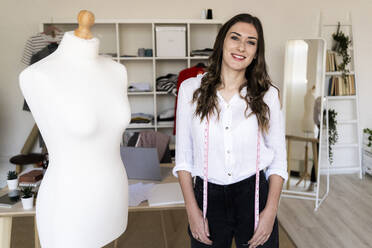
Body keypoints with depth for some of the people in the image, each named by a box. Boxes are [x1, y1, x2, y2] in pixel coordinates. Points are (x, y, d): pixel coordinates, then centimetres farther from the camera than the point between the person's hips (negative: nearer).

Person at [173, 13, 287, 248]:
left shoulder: (268, 94, -1)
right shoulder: (190, 89, -2)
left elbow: (279, 157, 2)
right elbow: (183, 155, -1)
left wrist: (270, 211, -6)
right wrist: (192, 210, -4)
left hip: (254, 195, 0)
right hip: (207, 197, 0)